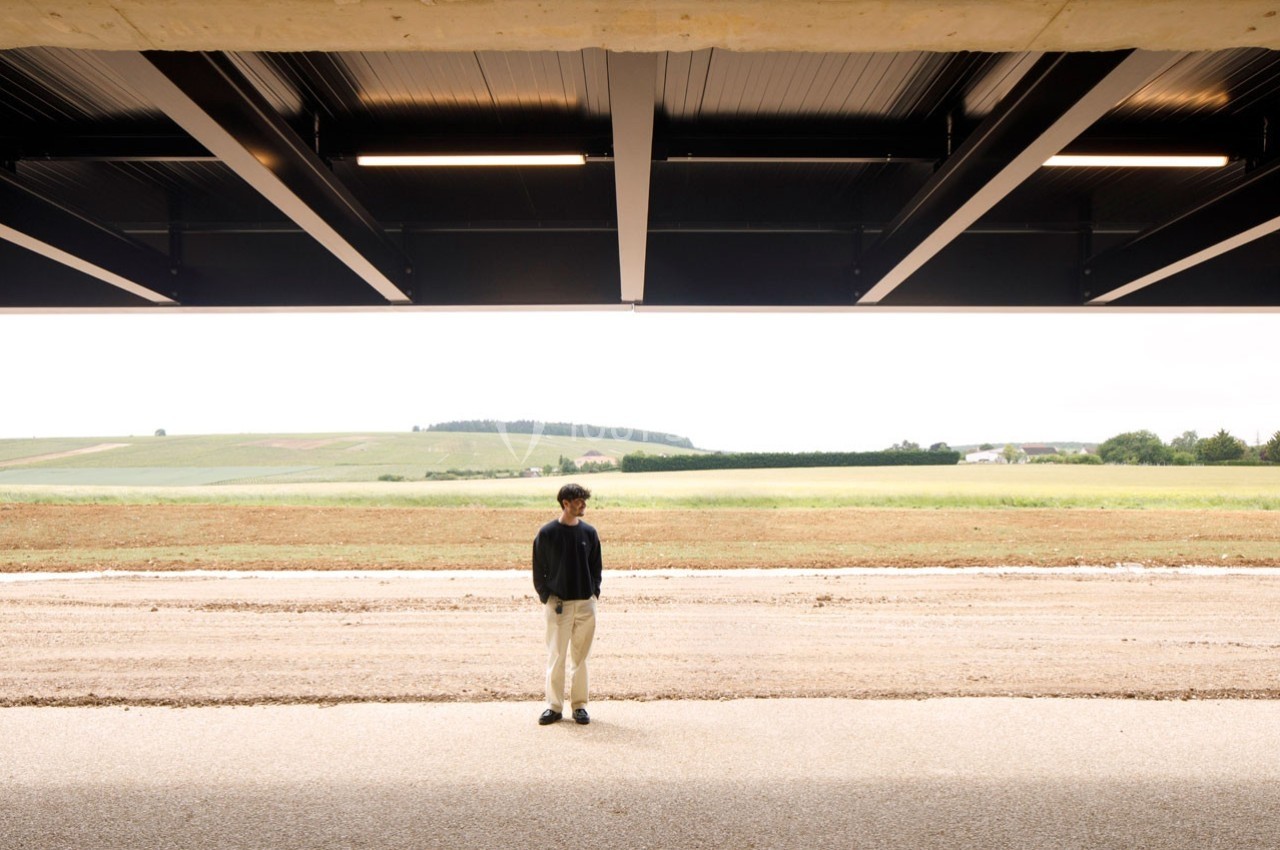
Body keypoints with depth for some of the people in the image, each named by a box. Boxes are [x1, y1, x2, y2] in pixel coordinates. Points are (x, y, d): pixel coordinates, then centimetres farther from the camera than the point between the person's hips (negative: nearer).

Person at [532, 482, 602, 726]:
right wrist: (546, 596, -6)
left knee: (580, 658, 9)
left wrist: (595, 592, 3)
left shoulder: (589, 532, 5)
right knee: (556, 657, 1)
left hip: (586, 604, 3)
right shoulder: (547, 533, -5)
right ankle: (554, 706, 13)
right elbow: (538, 570, 0)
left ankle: (579, 705, 19)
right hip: (558, 604, -3)